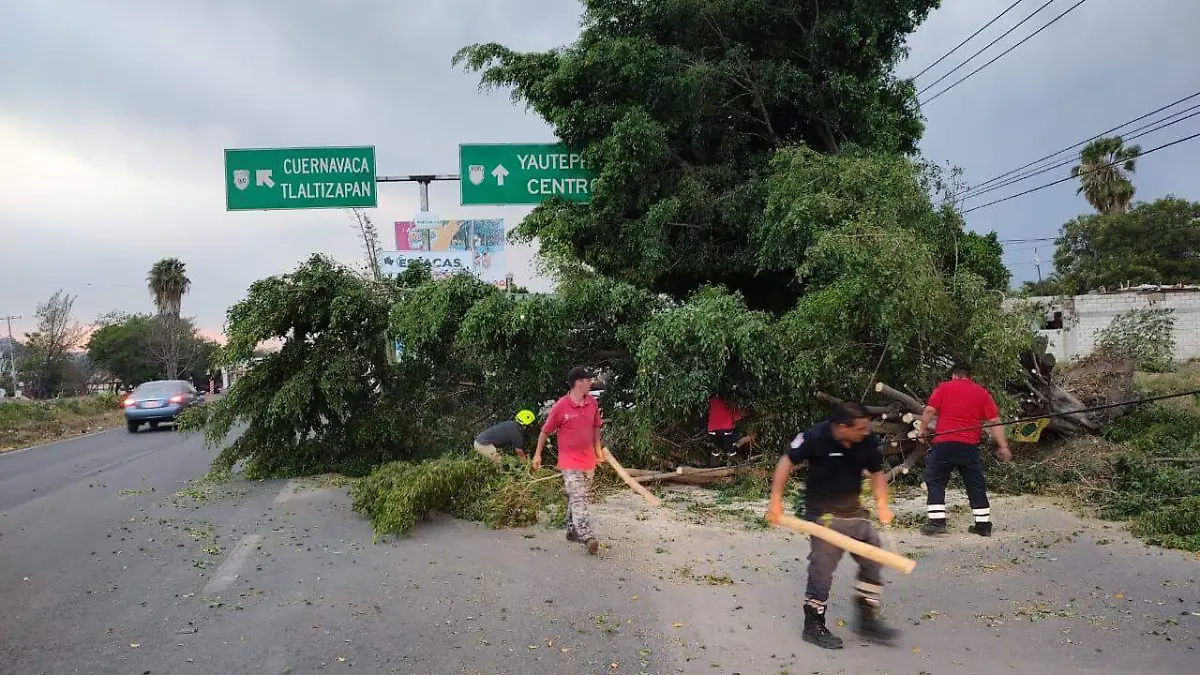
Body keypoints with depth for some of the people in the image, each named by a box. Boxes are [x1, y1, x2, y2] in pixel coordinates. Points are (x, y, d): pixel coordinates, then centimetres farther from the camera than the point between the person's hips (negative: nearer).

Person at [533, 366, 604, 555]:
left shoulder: (592, 402, 2)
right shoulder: (561, 406, -13)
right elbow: (545, 430, -2)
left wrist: (598, 449, 17)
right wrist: (537, 454, 1)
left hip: (588, 459, 6)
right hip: (569, 461, -6)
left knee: (578, 497, 16)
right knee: (578, 499, -14)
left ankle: (572, 530, 30)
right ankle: (588, 537, -23)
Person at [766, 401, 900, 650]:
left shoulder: (868, 441, -8)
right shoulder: (815, 438, -22)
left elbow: (877, 472, 8)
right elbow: (787, 461, -11)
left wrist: (881, 503, -6)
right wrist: (776, 499, -15)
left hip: (853, 510, 6)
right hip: (823, 514, -6)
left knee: (873, 560, 9)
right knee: (822, 569, -3)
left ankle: (867, 619, 24)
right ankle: (813, 626, 13)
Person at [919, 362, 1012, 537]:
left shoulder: (943, 388, 6)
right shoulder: (982, 393, 12)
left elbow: (929, 411, -4)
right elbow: (994, 421, 7)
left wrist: (922, 430, 6)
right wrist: (1002, 446, 7)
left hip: (943, 444, -2)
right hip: (969, 446, 2)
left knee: (935, 482, 4)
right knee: (976, 485, 12)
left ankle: (936, 521, -6)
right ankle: (983, 524, 15)